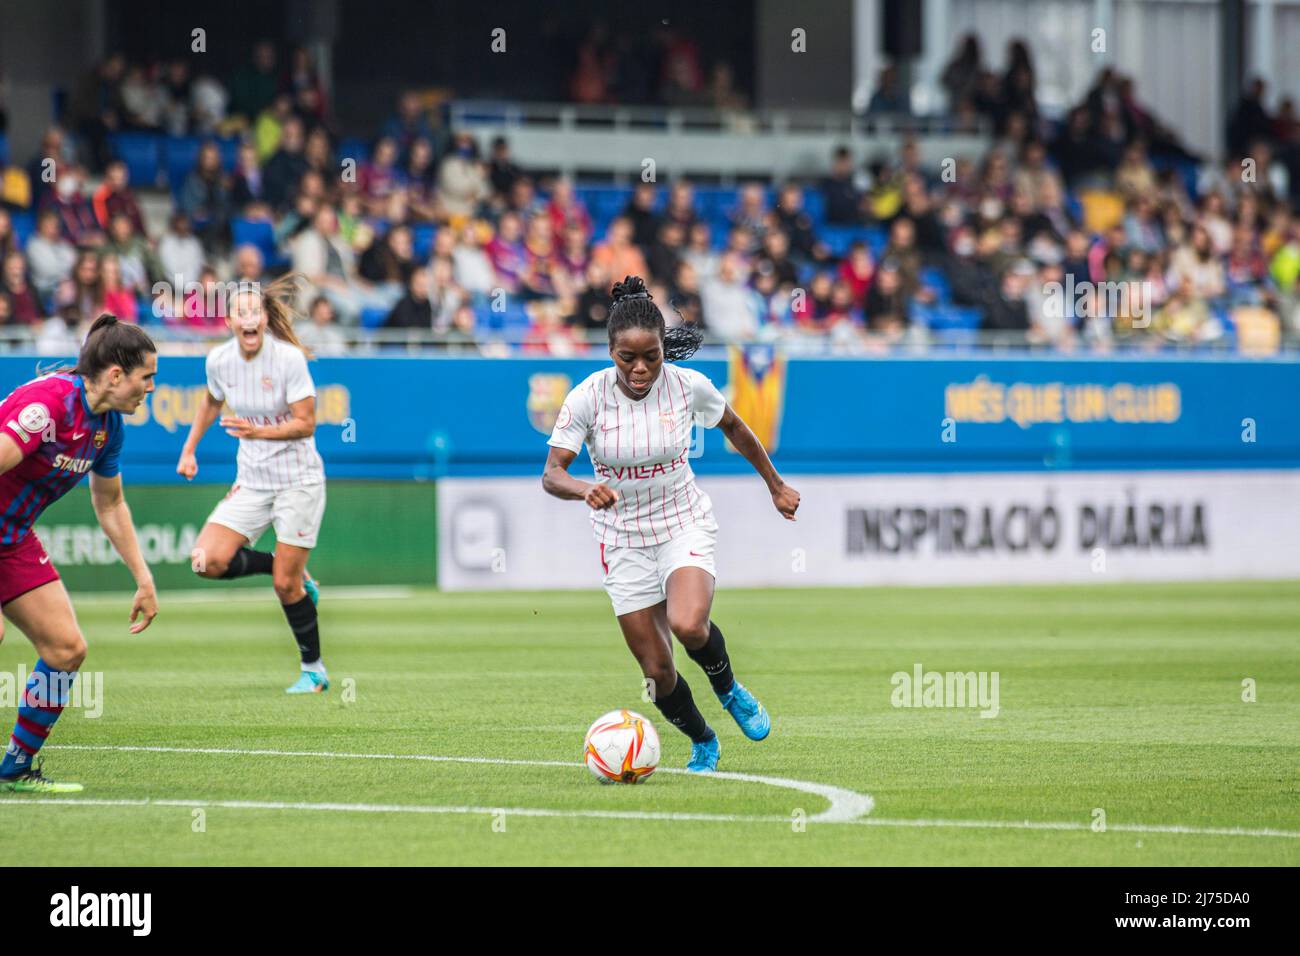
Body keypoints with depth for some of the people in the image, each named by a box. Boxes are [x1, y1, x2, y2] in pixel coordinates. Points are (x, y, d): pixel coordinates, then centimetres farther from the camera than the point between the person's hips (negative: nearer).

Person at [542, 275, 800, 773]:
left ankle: (728, 689, 3)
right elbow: (551, 474, -19)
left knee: (688, 624, -30)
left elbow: (733, 427, 8)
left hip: (686, 525, -1)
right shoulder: (588, 397, -17)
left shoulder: (688, 386, -13)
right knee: (657, 670, 0)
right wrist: (585, 489, -41)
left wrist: (776, 485, 17)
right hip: (623, 539, 1)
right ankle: (702, 744, 29)